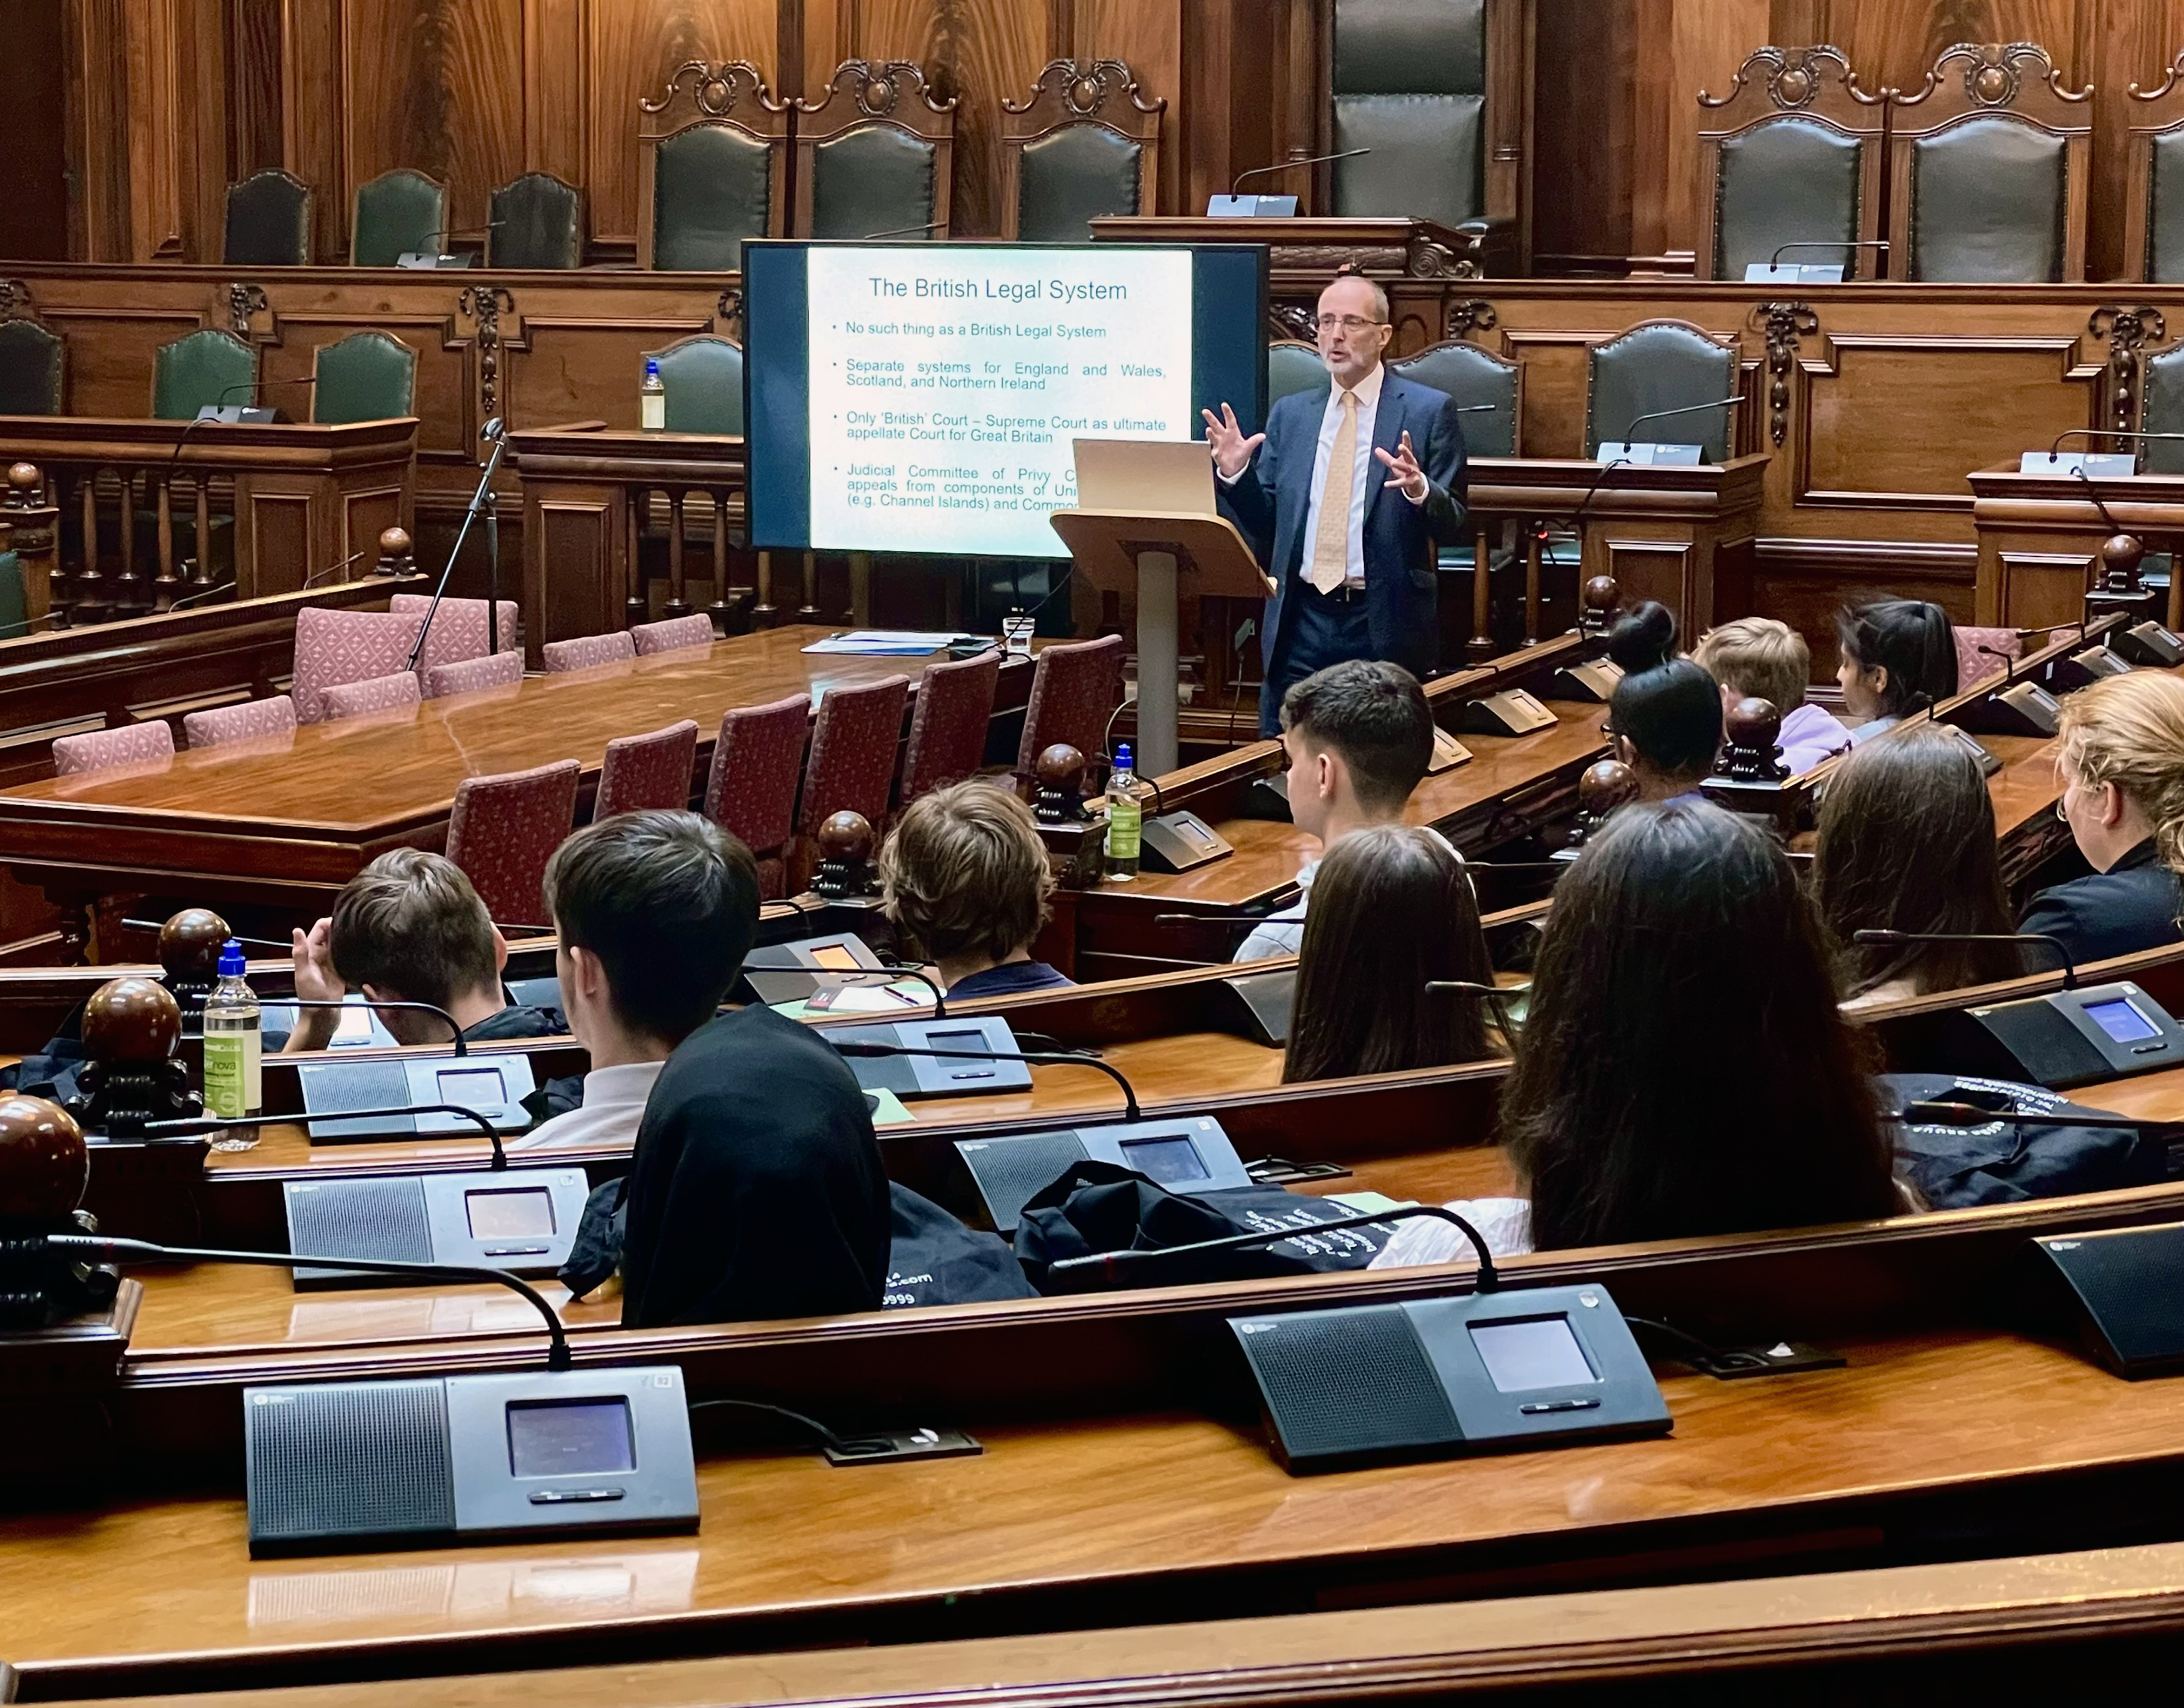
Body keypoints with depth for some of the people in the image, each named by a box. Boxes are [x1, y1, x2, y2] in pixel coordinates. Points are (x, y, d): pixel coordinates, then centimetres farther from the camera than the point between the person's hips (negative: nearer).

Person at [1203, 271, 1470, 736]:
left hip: (1386, 627, -3)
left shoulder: (1429, 411, 1)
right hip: (1301, 623, 3)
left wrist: (1419, 490, -23)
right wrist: (1235, 474, -5)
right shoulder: (1288, 414, 12)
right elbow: (1264, 523, 13)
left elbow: (1453, 526, -3)